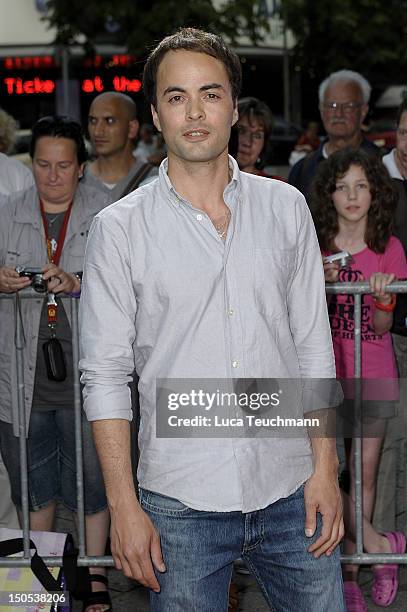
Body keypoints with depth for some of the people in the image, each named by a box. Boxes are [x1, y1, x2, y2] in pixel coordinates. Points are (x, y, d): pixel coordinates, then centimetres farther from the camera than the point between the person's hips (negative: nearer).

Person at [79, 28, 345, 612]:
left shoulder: (286, 207, 4)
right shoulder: (119, 228, -3)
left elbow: (314, 345, 7)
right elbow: (105, 375, -3)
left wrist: (325, 469, 1)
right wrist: (124, 506, -7)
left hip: (290, 495, 2)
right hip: (182, 503, -2)